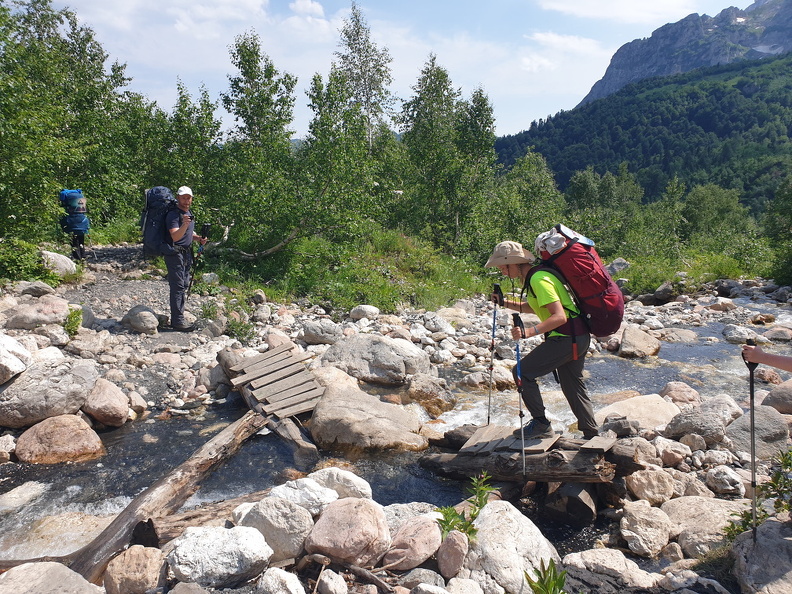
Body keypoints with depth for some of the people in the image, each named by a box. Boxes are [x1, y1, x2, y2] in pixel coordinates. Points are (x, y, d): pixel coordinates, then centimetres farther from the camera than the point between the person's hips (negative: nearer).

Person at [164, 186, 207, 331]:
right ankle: (177, 321, -8)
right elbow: (175, 236, -28)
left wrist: (198, 238, 8)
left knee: (184, 286, 13)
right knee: (177, 287, -10)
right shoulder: (173, 214, -15)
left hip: (186, 253, 10)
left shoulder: (188, 213, 14)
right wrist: (184, 225, -44)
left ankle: (177, 319, 21)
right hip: (175, 253, -10)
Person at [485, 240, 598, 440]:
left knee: (522, 372, -8)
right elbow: (531, 307, 25)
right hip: (577, 338, 11)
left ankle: (541, 424, 1)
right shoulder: (534, 276, 11)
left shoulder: (539, 280, -20)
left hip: (567, 338, -11)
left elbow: (559, 316, -27)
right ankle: (592, 434, 30)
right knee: (573, 385, 20)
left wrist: (529, 332, -36)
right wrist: (505, 303, 11)